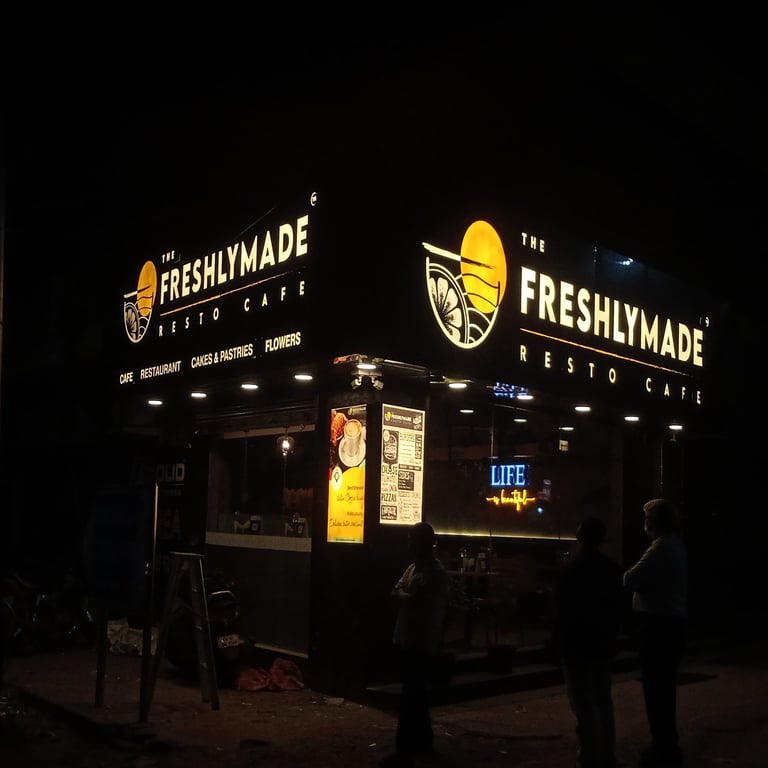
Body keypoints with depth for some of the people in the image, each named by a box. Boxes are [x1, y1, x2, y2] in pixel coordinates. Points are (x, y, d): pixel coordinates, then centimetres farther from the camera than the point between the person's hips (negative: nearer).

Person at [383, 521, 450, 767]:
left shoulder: (436, 573, -14)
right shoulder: (413, 568, 14)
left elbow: (414, 600, -22)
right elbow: (396, 593, 8)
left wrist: (403, 595, -3)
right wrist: (407, 596, -11)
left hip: (423, 644, -9)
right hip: (408, 641, 9)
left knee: (411, 696, -7)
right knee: (416, 694, 16)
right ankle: (424, 742, 27)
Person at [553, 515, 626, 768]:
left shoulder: (568, 571, -14)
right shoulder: (613, 569, 1)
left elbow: (561, 613, -12)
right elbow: (621, 607, 6)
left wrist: (559, 645, -2)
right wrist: (611, 634, 16)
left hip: (577, 645, -6)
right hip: (604, 645, 6)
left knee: (584, 705, -1)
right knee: (603, 701, 16)